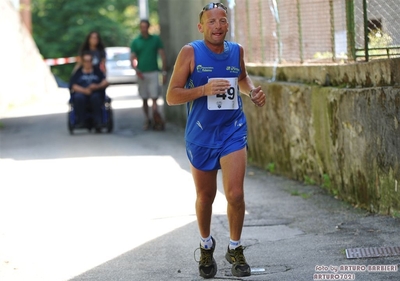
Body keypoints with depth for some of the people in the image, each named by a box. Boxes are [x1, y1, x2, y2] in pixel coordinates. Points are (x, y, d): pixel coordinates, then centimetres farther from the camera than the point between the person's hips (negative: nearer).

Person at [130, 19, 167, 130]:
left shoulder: (156, 39, 5)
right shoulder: (135, 42, 7)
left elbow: (163, 56, 5)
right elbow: (133, 58, 5)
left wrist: (164, 72, 0)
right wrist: (136, 69, -14)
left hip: (153, 72, -2)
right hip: (141, 74, 2)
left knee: (154, 98, -11)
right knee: (144, 99, 7)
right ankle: (147, 120, 17)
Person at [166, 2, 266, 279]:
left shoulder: (237, 51, 2)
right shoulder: (190, 53, -10)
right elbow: (172, 96, -13)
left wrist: (253, 92, 3)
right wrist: (204, 90, -26)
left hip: (233, 133, 1)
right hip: (201, 136, -1)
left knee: (235, 194, -10)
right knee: (205, 197, 12)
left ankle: (235, 249, 11)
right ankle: (206, 246, 36)